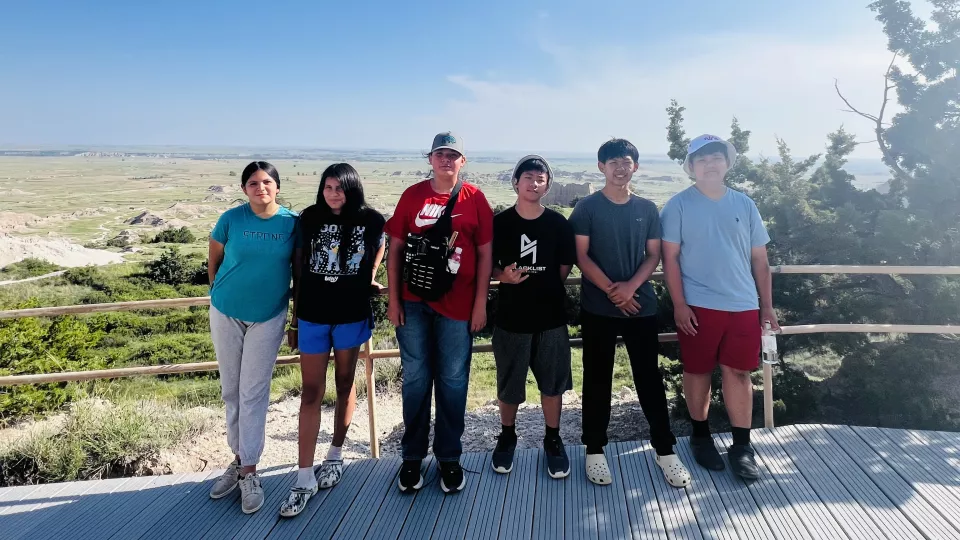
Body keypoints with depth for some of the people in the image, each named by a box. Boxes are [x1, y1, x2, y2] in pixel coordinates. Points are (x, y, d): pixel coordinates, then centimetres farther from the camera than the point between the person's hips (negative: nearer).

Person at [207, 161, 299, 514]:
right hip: (226, 313, 2)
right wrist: (222, 293, 9)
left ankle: (249, 472, 10)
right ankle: (238, 459, 27)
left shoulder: (292, 222, -8)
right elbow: (214, 260, 6)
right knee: (231, 390, 11)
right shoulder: (231, 219, -7)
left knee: (253, 393, 0)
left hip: (268, 317, -2)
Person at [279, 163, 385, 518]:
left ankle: (335, 455, 32)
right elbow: (299, 269, 4)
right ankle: (305, 478, 7)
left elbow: (380, 245, 19)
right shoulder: (309, 218, -1)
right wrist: (295, 319, 5)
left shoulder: (371, 220, -4)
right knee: (311, 392, 2)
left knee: (345, 386, 13)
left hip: (352, 315, 0)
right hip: (312, 316, 1)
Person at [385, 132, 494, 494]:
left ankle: (449, 458, 23)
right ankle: (412, 456, 24)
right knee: (416, 379, 10)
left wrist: (480, 304, -3)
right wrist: (393, 299, -1)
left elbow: (485, 254, 1)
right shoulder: (412, 196, 4)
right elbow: (395, 249, 5)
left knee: (453, 381, 7)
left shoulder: (475, 199, 0)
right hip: (413, 303, 1)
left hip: (457, 305, -1)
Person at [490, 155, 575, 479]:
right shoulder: (499, 223, -3)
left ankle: (553, 440, 28)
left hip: (551, 316, 1)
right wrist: (503, 276, -16)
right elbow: (488, 266, 4)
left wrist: (539, 286, 0)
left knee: (553, 383, 10)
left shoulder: (559, 224, 0)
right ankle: (507, 436, 33)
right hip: (511, 316, 0)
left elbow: (564, 269, 8)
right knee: (509, 385, 11)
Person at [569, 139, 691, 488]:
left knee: (650, 377, 7)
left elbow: (653, 255, 6)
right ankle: (594, 451, 18)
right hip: (597, 308, -2)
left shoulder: (647, 209, 8)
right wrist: (612, 290, -12)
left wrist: (631, 286, -11)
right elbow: (581, 256, -6)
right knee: (597, 379, 6)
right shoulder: (587, 207, -1)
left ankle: (665, 450, 19)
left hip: (642, 305, 2)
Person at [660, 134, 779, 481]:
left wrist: (767, 305, 9)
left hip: (743, 305, 3)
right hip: (698, 305, -2)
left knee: (738, 372, 5)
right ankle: (700, 436, 25)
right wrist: (679, 304, -11)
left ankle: (742, 446, 16)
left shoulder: (744, 205, 9)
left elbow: (759, 259, 12)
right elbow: (670, 258, -5)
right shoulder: (679, 205, -1)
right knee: (698, 371, 8)